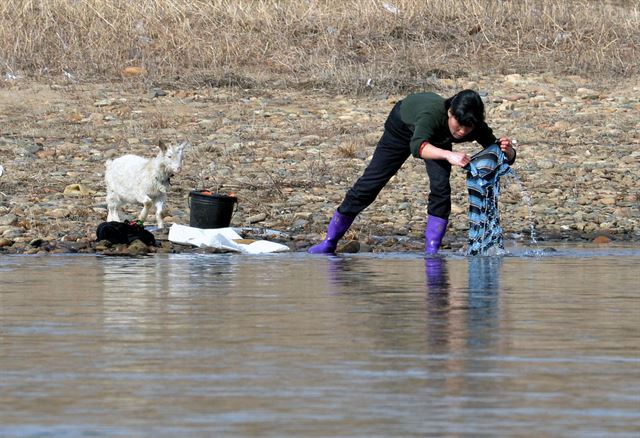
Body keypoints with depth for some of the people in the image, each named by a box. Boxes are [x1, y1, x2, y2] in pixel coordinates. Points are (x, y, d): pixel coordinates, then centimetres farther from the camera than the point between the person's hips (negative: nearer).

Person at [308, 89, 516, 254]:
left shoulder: (476, 128, -35)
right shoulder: (434, 112, -47)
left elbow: (508, 158, -31)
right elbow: (417, 146, -64)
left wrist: (506, 149, -54)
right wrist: (448, 155, -80)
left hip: (438, 139, 3)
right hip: (404, 124, -3)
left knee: (441, 188, -20)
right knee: (370, 184, 0)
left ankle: (431, 250, -12)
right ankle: (330, 241, 14)